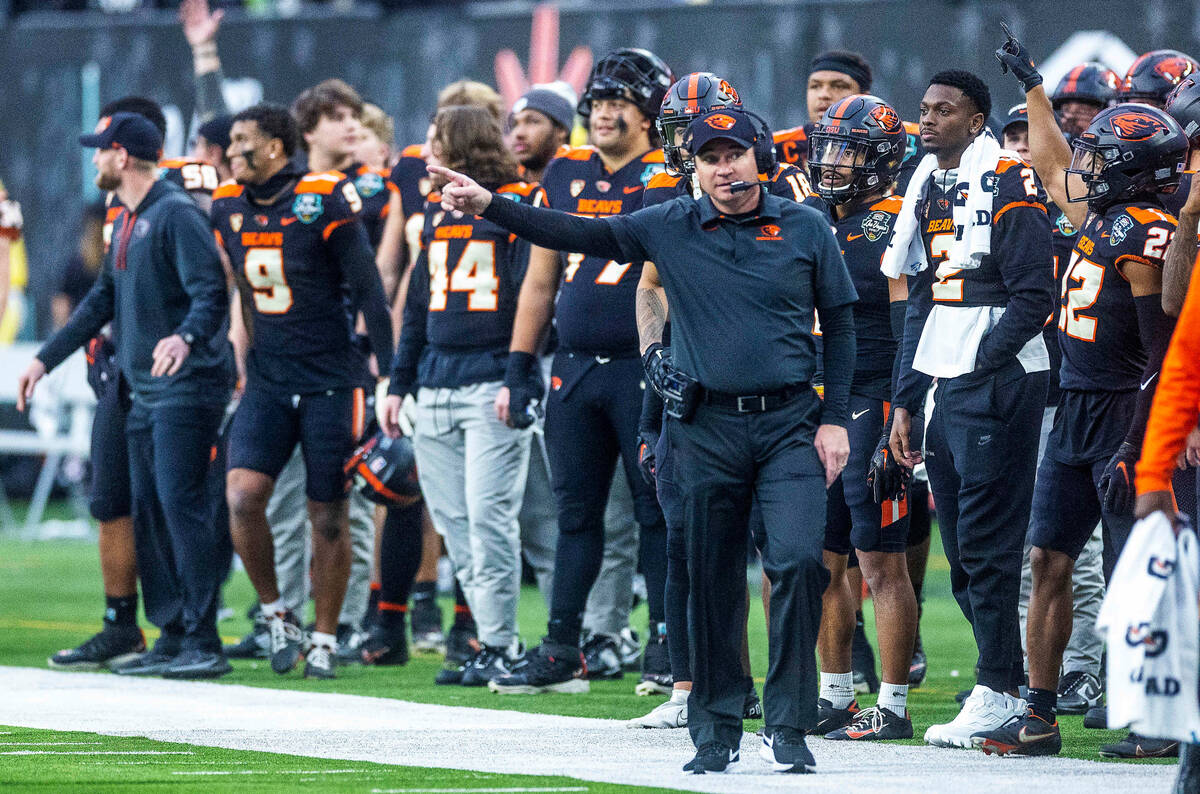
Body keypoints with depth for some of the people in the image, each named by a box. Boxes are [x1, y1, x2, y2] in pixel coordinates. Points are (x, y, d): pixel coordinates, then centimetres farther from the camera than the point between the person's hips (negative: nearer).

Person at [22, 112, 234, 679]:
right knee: (146, 510, 8)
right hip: (143, 391, 10)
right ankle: (171, 635, 13)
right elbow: (105, 300, 27)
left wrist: (185, 337, -40)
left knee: (180, 502, -14)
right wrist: (46, 359, 27)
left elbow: (211, 294, -20)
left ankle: (203, 640, -15)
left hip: (186, 386, -10)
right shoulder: (126, 222, 17)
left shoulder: (175, 215, -12)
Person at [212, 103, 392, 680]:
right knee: (242, 497, -14)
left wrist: (390, 373, -9)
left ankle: (325, 638, 15)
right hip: (267, 382, 4)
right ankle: (275, 613, 4)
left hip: (329, 381, -4)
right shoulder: (229, 209, 5)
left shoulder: (324, 201, -11)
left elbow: (368, 291, -7)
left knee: (328, 516, 3)